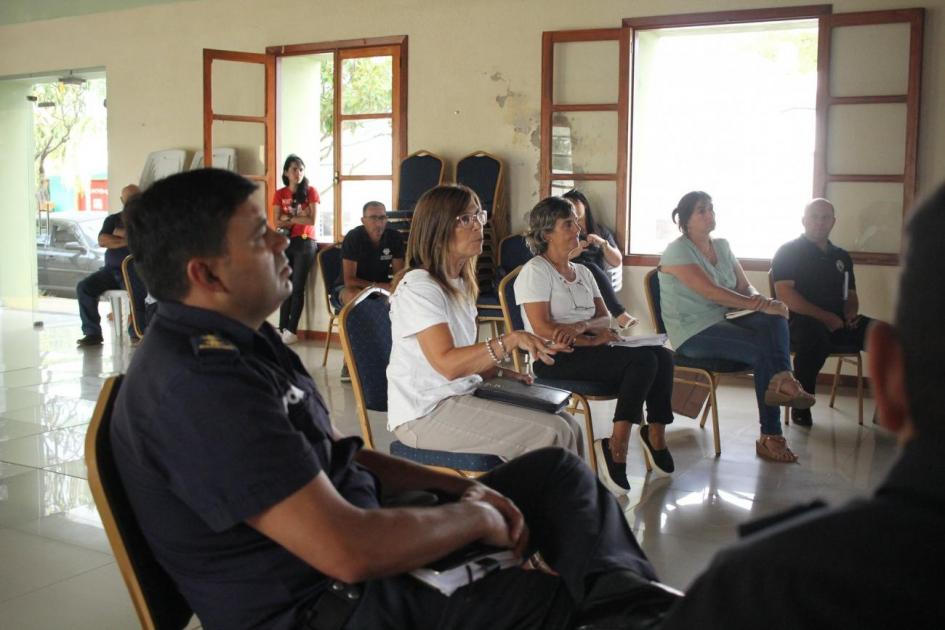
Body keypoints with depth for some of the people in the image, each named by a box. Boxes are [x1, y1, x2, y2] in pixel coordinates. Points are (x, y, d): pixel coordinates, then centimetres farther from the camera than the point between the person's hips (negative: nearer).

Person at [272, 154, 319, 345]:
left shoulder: (310, 191, 0)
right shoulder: (279, 194, 7)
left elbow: (312, 220, -9)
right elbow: (278, 222, -2)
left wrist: (289, 217, -7)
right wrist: (299, 217, -10)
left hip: (305, 243, -3)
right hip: (285, 243, 3)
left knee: (297, 287, -3)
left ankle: (292, 330, -1)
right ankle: (282, 328, 6)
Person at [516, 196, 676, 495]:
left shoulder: (583, 272, 22)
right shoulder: (535, 271, -2)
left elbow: (604, 318, 10)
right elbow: (542, 329, -13)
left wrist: (580, 327, -14)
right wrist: (594, 339, -15)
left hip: (589, 349, 7)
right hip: (556, 358, -7)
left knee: (662, 355, -18)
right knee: (643, 360, -27)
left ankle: (656, 433, -9)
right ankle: (617, 448, -24)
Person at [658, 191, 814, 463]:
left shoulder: (722, 246, 15)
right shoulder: (677, 251, -8)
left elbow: (745, 287, 11)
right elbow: (711, 292, -20)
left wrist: (760, 299, -13)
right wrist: (758, 305, -24)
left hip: (725, 320, 6)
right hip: (694, 334, -6)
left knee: (775, 320, -24)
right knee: (763, 349, -25)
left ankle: (781, 379, -40)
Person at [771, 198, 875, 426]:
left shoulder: (841, 257, 21)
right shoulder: (788, 252, 2)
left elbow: (851, 294, 28)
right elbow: (785, 295, -10)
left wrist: (851, 313, 2)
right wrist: (825, 316, -17)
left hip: (837, 322, 6)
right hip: (799, 322, -6)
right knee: (816, 334, -40)